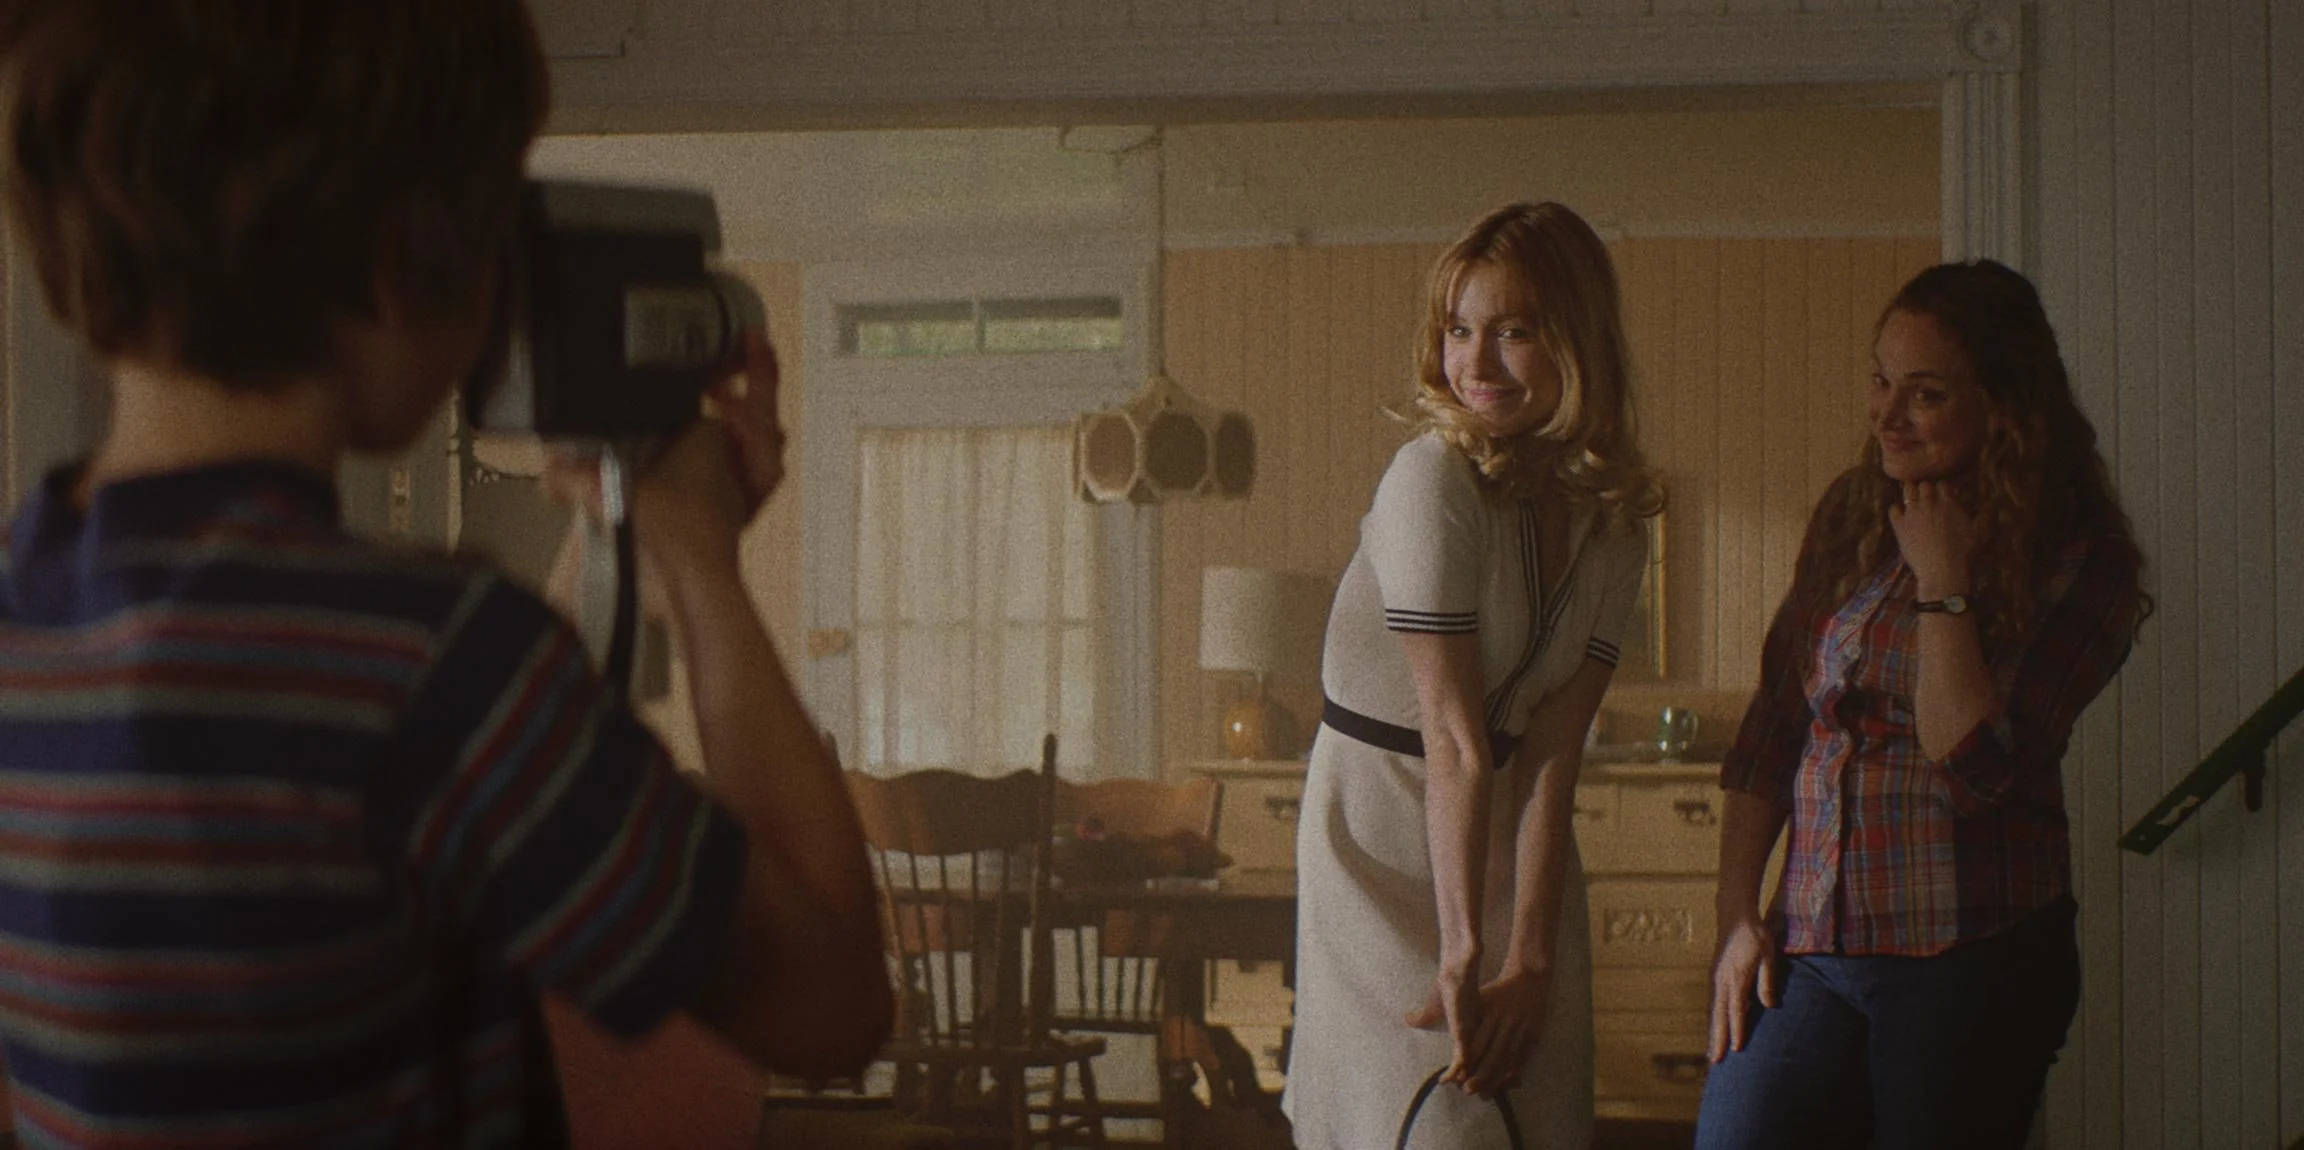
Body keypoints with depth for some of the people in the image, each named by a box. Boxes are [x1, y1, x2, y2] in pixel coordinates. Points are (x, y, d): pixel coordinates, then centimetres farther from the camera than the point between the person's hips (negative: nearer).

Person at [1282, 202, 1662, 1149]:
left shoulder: (1612, 517, -1)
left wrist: (1527, 958, -17)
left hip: (1510, 847, 6)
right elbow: (1454, 740, -24)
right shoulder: (1434, 479, -19)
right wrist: (1461, 953, -27)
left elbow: (1552, 756, -8)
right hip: (1384, 846, -6)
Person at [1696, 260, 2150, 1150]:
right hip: (1809, 948, 4)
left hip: (1972, 969, -4)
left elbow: (1974, 769, -15)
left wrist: (1942, 581, -12)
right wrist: (1737, 916, 7)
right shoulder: (1852, 520, 11)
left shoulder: (2078, 565, -5)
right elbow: (1770, 733, 14)